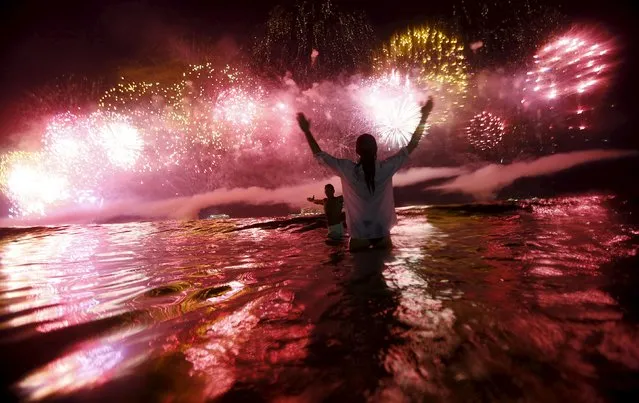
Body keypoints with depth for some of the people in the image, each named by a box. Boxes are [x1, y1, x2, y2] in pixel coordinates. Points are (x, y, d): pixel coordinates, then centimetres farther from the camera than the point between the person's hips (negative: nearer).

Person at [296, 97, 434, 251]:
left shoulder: (347, 169, -11)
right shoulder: (386, 168, -9)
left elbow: (319, 155, -2)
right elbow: (411, 145, -1)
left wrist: (307, 131, 7)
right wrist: (423, 117, 6)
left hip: (359, 236, -1)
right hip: (383, 234, 1)